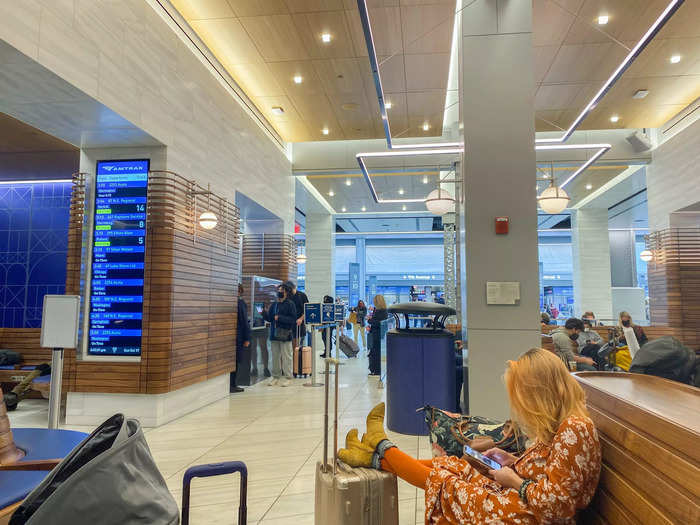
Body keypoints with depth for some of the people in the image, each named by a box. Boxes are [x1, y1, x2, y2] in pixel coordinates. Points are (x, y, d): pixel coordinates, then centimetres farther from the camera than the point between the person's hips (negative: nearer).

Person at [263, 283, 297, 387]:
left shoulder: (290, 304, -4)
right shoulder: (273, 305, 14)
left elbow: (293, 319, -11)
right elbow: (269, 318, 15)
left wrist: (280, 318, -17)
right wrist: (264, 313, -4)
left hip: (285, 334, -6)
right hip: (274, 335, 6)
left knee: (286, 357, 0)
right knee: (275, 357, 11)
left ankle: (287, 378, 8)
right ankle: (276, 377, 20)